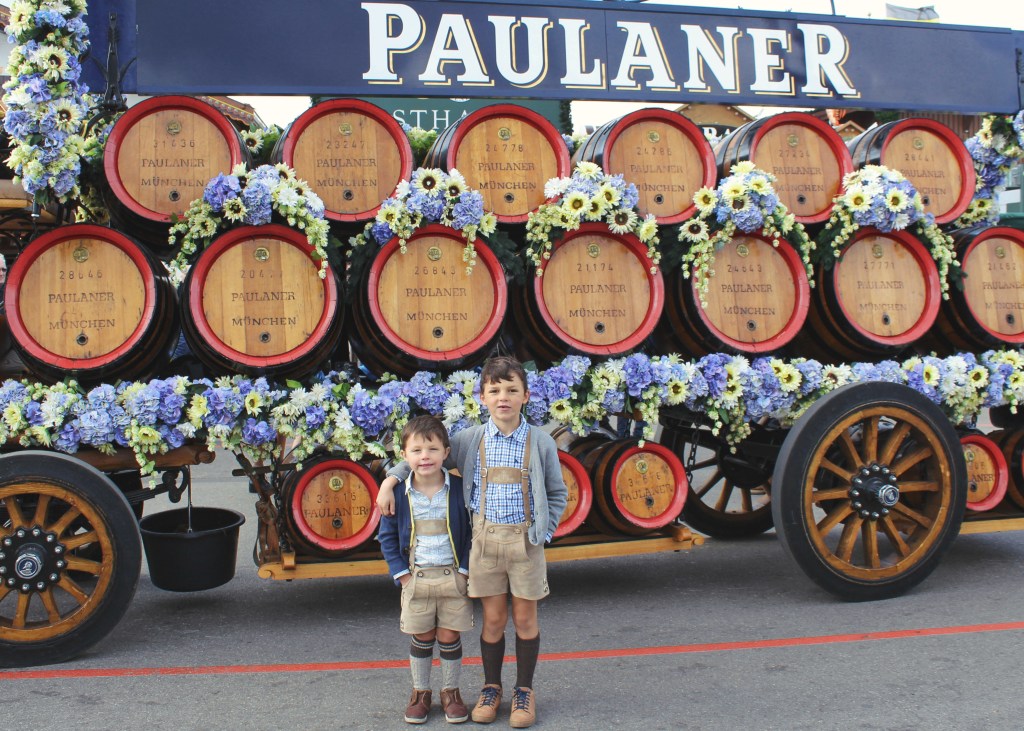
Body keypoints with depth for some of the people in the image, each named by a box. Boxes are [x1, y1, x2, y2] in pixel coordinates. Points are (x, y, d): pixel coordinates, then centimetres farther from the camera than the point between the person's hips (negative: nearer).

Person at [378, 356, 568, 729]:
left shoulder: (541, 442, -2)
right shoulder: (469, 439, 0)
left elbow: (557, 493, 6)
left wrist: (544, 531, -3)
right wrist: (390, 479, -3)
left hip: (525, 539, -1)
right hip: (485, 537, 1)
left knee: (525, 618, 8)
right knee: (493, 619, 8)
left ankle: (524, 690, 25)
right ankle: (491, 687, 27)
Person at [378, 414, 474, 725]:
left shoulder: (459, 489, -7)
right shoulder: (398, 494, -6)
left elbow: (472, 532, -1)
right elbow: (387, 536, 3)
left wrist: (465, 569, -7)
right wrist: (401, 572, -4)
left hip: (453, 577, -1)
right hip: (416, 578, 1)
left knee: (449, 638, 7)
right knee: (422, 639, 11)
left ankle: (451, 691, 26)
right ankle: (420, 692, 29)